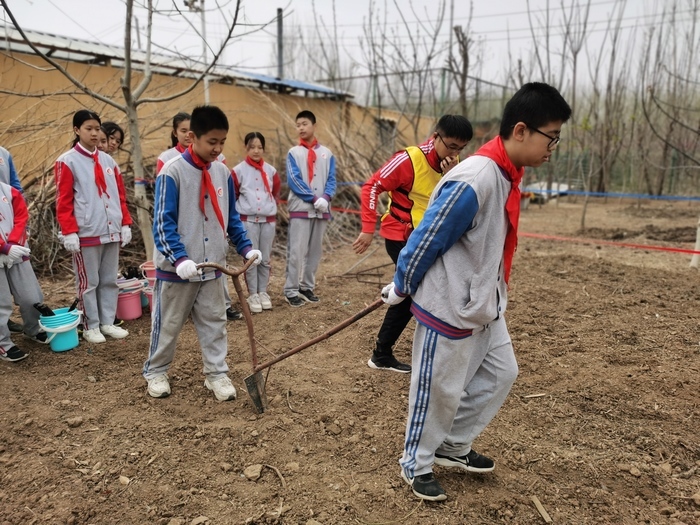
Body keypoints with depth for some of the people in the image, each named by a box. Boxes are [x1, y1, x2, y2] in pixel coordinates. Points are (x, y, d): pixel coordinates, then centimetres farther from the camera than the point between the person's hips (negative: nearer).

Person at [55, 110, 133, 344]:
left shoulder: (108, 160, 12)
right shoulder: (67, 161, -4)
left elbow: (120, 194, 14)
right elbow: (63, 200, -7)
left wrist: (125, 223, 8)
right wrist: (69, 231, -13)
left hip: (111, 231, 5)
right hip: (86, 233, -5)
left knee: (110, 280, 11)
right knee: (88, 282, 5)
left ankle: (107, 322, 23)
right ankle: (90, 326, 16)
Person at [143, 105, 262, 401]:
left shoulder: (223, 173, 2)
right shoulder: (172, 171, -14)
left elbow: (231, 218, 11)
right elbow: (163, 223, -16)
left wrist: (245, 247, -2)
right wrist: (179, 258, -28)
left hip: (213, 266, 5)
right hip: (176, 267, -4)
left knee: (214, 322, 11)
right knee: (168, 324, 11)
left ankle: (216, 374, 23)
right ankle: (155, 371, 31)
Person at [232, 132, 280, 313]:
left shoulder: (271, 171, 6)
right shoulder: (238, 171, -4)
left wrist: (269, 207, 10)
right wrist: (243, 207, 4)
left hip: (268, 220, 3)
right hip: (248, 221, -3)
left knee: (265, 259, 9)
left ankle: (263, 292, 22)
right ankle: (253, 295, 11)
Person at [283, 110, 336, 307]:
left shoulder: (327, 153, 10)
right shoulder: (293, 153, 2)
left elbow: (331, 179, 5)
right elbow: (294, 180, -7)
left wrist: (325, 198, -14)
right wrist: (314, 199, -15)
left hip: (322, 210, 3)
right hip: (300, 209, -3)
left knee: (315, 251, 9)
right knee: (297, 251, -6)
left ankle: (307, 287, 20)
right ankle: (291, 291, 1)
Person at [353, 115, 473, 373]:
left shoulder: (450, 163, 3)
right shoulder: (410, 159, -19)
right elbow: (371, 187, -17)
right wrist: (368, 228, -20)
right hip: (400, 235, -8)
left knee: (409, 294, 13)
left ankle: (382, 354, 27)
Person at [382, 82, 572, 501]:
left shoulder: (509, 176, 2)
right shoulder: (472, 182, -28)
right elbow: (425, 241, -20)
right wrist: (400, 290, -7)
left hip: (486, 306, 9)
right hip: (450, 309, -9)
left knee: (501, 374, 19)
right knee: (438, 391, 7)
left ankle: (454, 447, 37)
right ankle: (416, 465, 32)